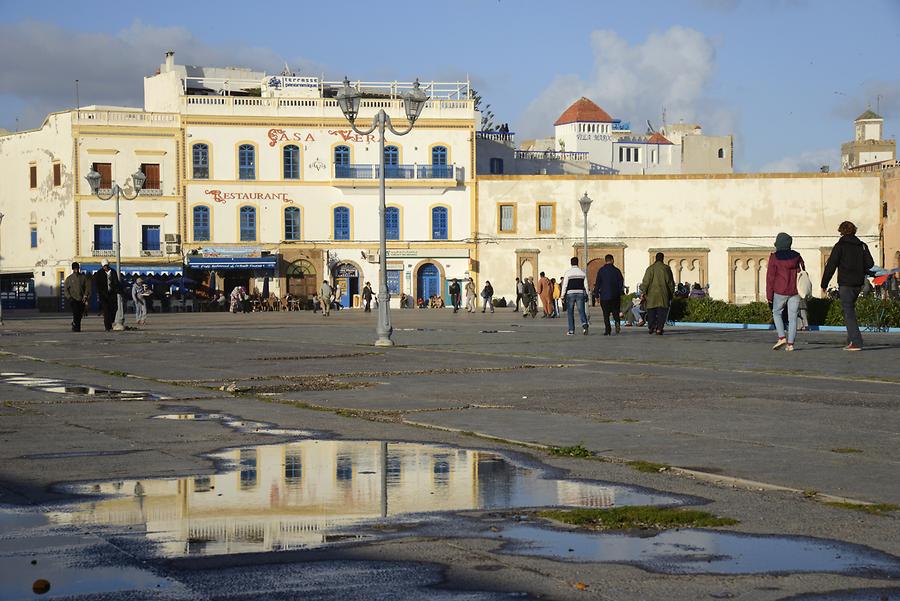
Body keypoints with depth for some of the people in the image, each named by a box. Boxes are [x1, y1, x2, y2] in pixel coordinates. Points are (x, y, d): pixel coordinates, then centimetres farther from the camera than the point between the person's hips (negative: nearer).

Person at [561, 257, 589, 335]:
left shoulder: (568, 273, -4)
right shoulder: (582, 273, 7)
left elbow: (564, 285, -5)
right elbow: (586, 285, 8)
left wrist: (563, 296, -1)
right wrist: (586, 295, 14)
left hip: (570, 294, -2)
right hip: (580, 293, 2)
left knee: (570, 313, 6)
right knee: (581, 311, 1)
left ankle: (571, 330, 7)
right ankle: (584, 324, -26)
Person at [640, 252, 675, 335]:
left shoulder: (650, 268, -2)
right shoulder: (666, 268, -1)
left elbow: (646, 281, -5)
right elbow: (670, 282, 4)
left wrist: (643, 292, -2)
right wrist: (672, 292, 15)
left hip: (652, 294, 1)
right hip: (663, 294, -1)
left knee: (651, 312, 13)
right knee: (662, 312, 0)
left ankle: (651, 328, 19)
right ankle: (659, 329, -10)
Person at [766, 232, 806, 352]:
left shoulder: (774, 257, -7)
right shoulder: (796, 256, 4)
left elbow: (770, 276, -7)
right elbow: (803, 272, 10)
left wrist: (769, 295, -3)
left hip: (780, 291, -3)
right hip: (795, 291, 3)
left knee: (777, 312, 16)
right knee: (792, 317, 5)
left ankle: (782, 337, 0)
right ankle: (790, 343, 1)